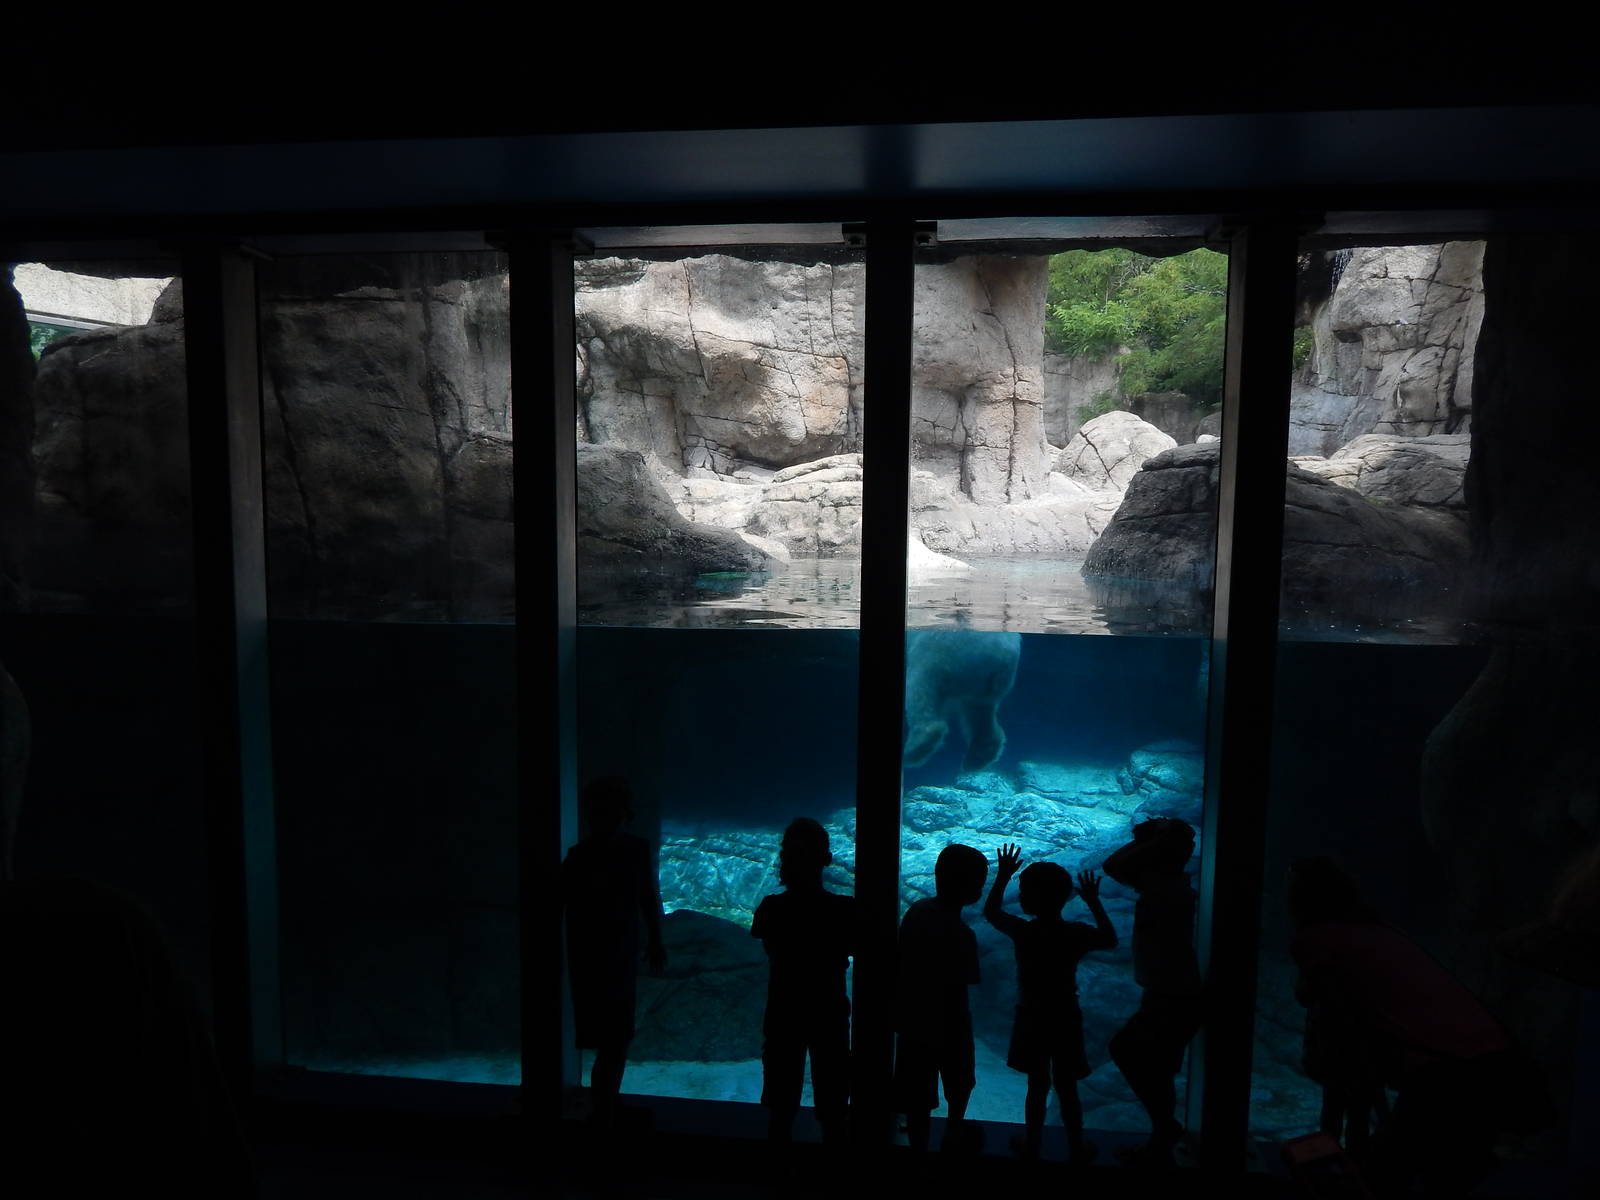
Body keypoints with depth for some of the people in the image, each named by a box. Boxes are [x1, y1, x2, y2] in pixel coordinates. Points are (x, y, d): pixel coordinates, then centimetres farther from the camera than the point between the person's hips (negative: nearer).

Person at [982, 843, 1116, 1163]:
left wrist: (1002, 876, 5)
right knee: (1067, 1087, 15)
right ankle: (1076, 1148, 28)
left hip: (1031, 1019, 0)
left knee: (1037, 1086, 15)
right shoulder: (1077, 933, -16)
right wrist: (1093, 902, 6)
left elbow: (991, 911, 1)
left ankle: (1032, 1145, 28)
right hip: (1066, 1019, 0)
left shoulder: (1021, 932, -17)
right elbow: (1111, 940, 4)